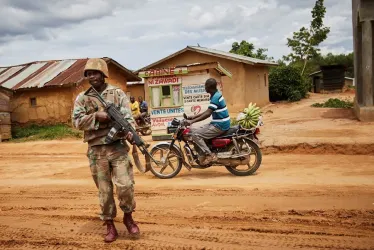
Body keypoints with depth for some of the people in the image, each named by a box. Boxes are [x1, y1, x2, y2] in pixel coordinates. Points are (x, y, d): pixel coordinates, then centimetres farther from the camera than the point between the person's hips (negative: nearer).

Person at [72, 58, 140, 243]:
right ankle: (109, 225, 20)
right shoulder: (82, 98, 7)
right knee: (104, 189, 7)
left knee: (125, 185, -7)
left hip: (118, 146, -1)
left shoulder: (117, 93, 4)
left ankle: (128, 217, 18)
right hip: (96, 150, 1)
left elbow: (127, 116, -4)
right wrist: (96, 115, -16)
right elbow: (77, 121, -1)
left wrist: (131, 131, -23)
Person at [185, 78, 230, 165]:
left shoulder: (215, 97, -19)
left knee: (195, 134, -17)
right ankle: (205, 153, 13)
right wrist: (194, 117, 16)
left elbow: (208, 114, -27)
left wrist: (192, 121, -28)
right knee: (194, 130, 13)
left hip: (220, 125, -10)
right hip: (219, 124, 10)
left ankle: (210, 155, -14)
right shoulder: (216, 95, 13)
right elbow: (208, 111, 19)